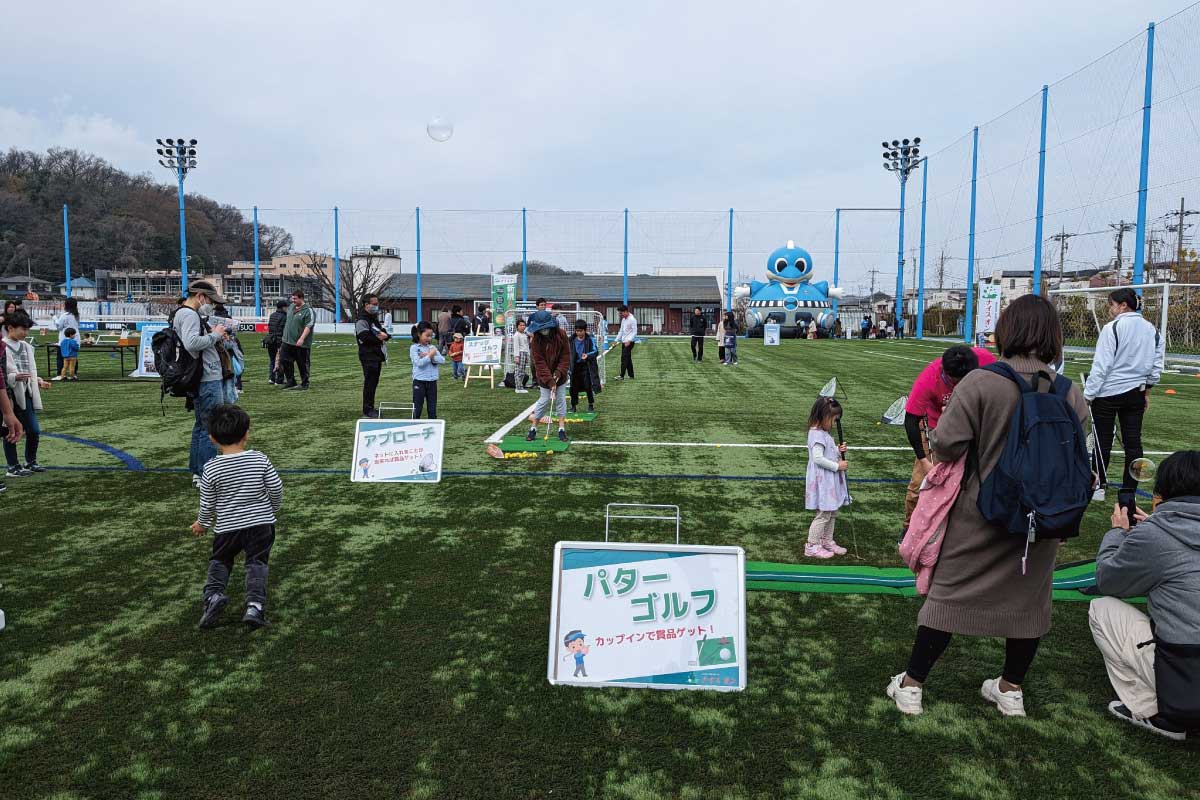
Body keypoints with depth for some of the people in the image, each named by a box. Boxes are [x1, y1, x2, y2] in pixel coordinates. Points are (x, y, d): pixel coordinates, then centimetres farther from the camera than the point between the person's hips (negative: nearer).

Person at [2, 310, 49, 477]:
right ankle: (13, 467, 15)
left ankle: (31, 462, 26)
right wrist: (14, 377, -28)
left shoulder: (27, 347, 10)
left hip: (25, 394, 6)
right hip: (9, 395, -6)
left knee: (34, 431, 8)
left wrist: (38, 382, 5)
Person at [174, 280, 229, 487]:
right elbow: (191, 343, -30)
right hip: (207, 380, -11)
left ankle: (197, 472, 28)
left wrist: (215, 337, 8)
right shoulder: (189, 315, -15)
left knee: (201, 426, 19)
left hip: (201, 379, 11)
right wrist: (214, 335, -17)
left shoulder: (183, 313, 18)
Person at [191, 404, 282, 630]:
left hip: (227, 527, 0)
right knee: (256, 563, 6)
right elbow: (276, 488, -3)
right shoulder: (260, 460, -9)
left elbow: (207, 503, -2)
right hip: (261, 523, 0)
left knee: (219, 561, 21)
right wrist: (274, 507, 17)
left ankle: (213, 594, -2)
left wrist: (202, 523, 17)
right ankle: (255, 604, -12)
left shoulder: (211, 468, -10)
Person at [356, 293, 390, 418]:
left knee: (374, 383, 13)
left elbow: (384, 332, 17)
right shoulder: (361, 321, -11)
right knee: (369, 383, -7)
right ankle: (367, 410, -2)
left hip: (377, 356, 9)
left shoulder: (375, 319, 20)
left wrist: (384, 335, -8)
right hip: (368, 357, -9)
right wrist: (379, 338, -11)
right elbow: (365, 337, -24)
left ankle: (371, 408, 21)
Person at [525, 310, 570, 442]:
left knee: (561, 399, 4)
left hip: (560, 375, 2)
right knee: (544, 400, -2)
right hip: (544, 376, -2)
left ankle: (562, 429, 12)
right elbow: (540, 363, -19)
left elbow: (566, 356, -9)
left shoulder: (561, 334, -14)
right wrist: (550, 382, -24)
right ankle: (533, 429, 10)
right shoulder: (536, 340, -18)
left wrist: (558, 373, -18)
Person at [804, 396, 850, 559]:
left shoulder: (823, 433, 12)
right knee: (823, 514, -3)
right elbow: (818, 458, -27)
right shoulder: (817, 435, -20)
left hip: (831, 480, 10)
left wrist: (838, 450, 2)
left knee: (832, 513, 18)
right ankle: (812, 546, 6)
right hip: (822, 481, -10)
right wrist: (837, 466, -20)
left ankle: (827, 541, 31)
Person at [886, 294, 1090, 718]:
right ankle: (1011, 689, 33)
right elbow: (1082, 460, 2)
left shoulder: (980, 383, -19)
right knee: (1028, 598, 19)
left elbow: (946, 444, -20)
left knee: (950, 592, 9)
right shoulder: (1071, 395, -6)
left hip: (982, 512, -3)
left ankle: (911, 685, 17)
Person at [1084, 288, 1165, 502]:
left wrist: (1088, 394, -12)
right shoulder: (1152, 330, 7)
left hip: (1108, 393, -6)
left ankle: (1097, 483, 13)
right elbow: (1156, 365, 11)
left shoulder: (1112, 328, -13)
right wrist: (1146, 391, 21)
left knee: (1103, 441, 4)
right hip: (1136, 394, 6)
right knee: (1133, 442, 7)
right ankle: (1128, 491, 11)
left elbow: (1101, 366, -16)